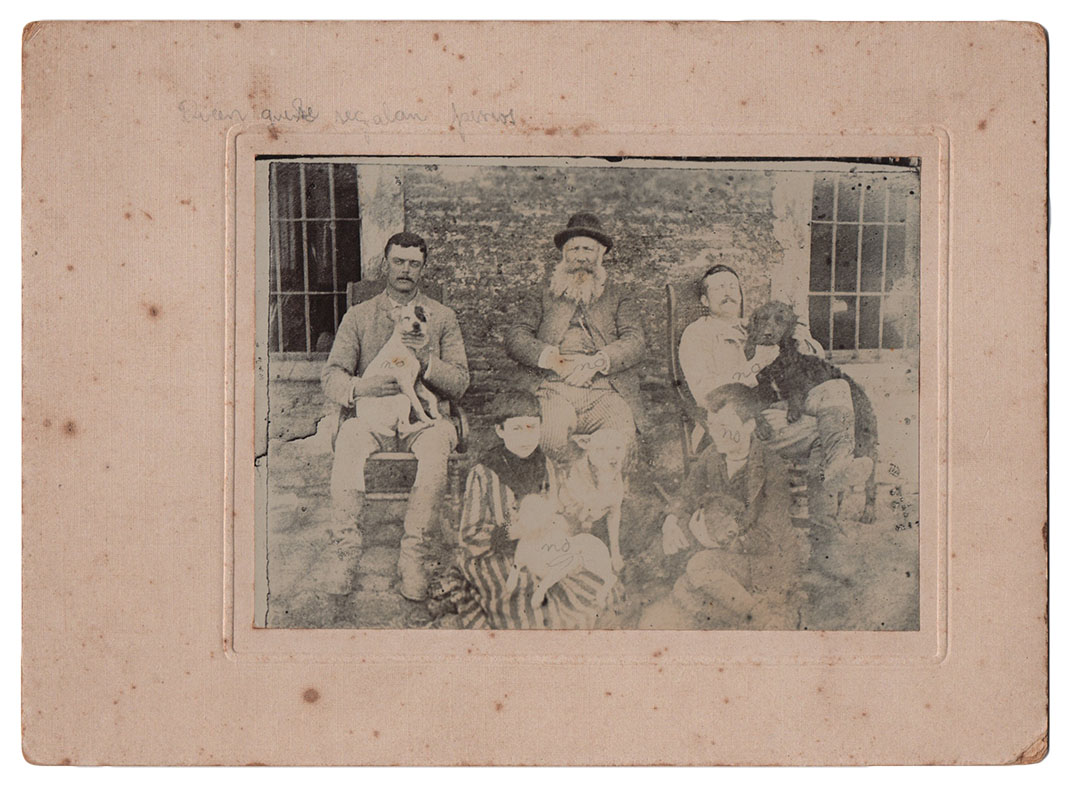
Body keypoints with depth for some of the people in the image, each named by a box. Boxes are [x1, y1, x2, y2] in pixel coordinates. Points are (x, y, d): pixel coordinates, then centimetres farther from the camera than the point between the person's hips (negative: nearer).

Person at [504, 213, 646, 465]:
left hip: (603, 391, 0)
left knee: (623, 436, -33)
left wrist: (596, 362, -11)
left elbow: (636, 343, 8)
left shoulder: (618, 298, 25)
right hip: (555, 390, 0)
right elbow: (514, 338, 13)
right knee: (552, 437, -35)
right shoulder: (546, 295, 26)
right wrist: (550, 358, -6)